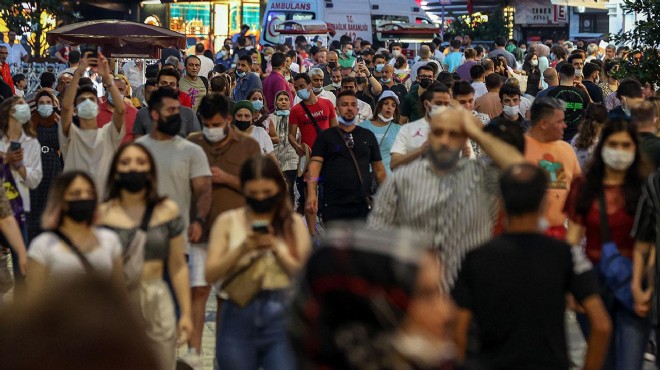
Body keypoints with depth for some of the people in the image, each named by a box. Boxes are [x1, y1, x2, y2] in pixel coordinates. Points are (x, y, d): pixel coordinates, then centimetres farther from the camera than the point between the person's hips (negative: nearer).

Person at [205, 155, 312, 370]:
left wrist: (276, 248, -13)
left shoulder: (294, 224, 7)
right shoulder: (228, 222, 7)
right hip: (239, 318, 1)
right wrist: (242, 249, -14)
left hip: (281, 318, -1)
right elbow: (211, 274, -1)